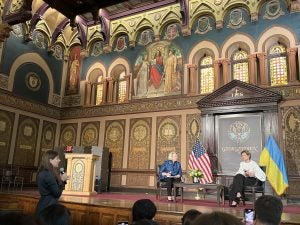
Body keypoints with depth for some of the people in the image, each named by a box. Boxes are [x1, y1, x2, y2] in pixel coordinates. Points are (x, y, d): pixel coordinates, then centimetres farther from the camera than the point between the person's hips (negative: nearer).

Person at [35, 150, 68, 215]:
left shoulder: (42, 173, 10)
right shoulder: (48, 174, -19)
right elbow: (57, 194, -18)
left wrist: (61, 180, 4)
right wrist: (62, 180, -6)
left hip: (44, 205, 10)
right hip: (48, 207, -10)